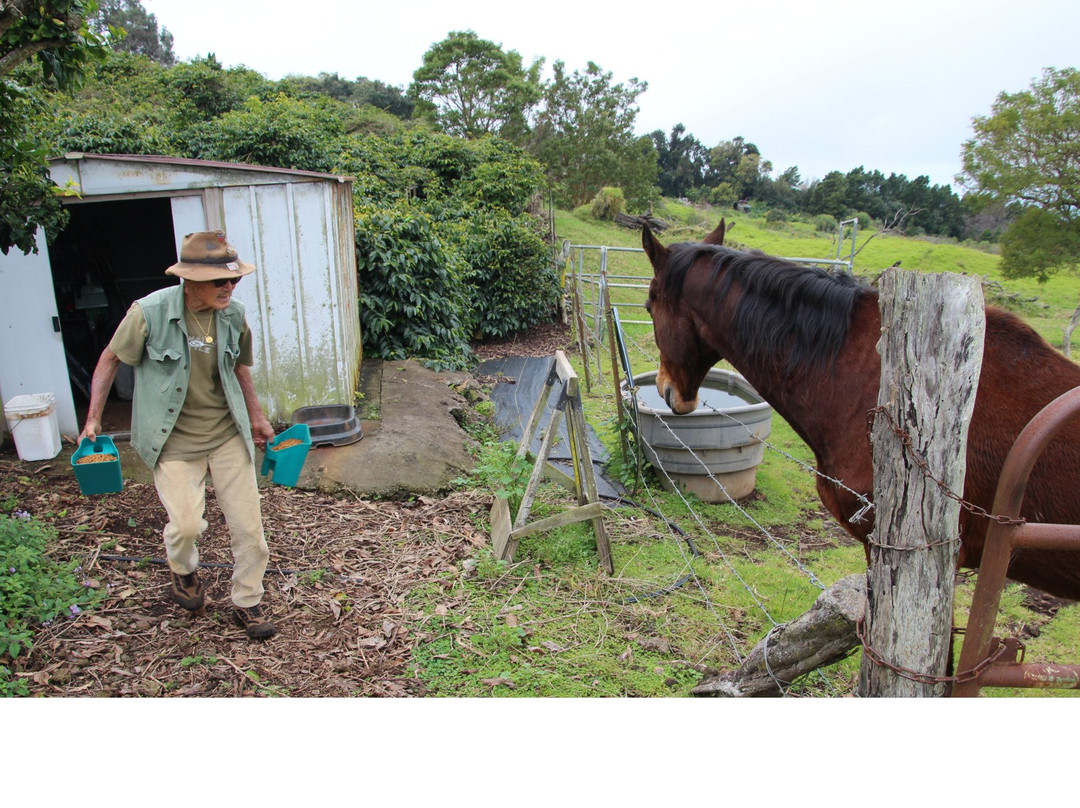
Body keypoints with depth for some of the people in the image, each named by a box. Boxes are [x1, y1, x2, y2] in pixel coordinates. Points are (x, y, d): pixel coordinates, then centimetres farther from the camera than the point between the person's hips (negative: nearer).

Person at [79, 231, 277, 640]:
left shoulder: (234, 314, -5)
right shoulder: (149, 312, -16)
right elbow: (111, 359, -2)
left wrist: (256, 418, 15)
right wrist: (93, 418, -4)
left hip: (229, 435, 3)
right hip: (175, 441, -3)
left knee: (247, 523, 2)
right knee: (186, 523, -8)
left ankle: (247, 601, 24)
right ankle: (182, 569, 31)